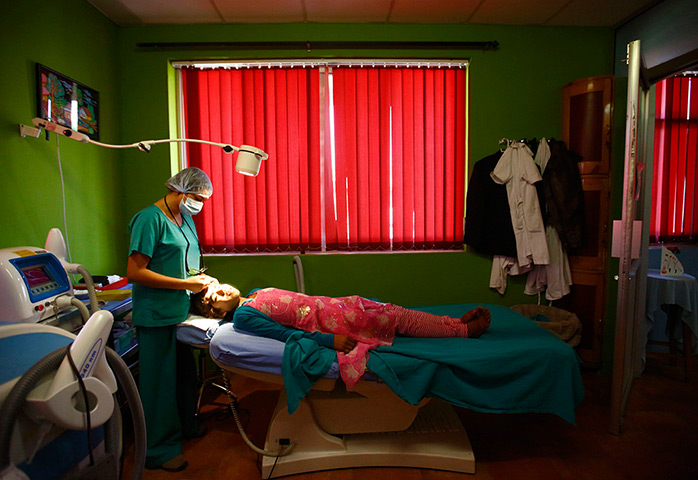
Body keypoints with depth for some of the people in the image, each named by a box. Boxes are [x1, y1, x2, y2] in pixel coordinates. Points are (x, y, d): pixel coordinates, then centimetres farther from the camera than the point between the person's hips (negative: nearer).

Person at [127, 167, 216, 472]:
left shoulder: (186, 219, 11)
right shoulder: (150, 218, -16)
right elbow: (135, 273, -20)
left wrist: (200, 278, 4)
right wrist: (185, 283, -20)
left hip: (182, 311, 9)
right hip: (158, 316, -8)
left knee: (185, 371, 20)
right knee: (159, 379, 4)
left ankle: (185, 426, 40)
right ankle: (159, 450, 20)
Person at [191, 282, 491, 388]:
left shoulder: (255, 293, 15)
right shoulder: (243, 317, -11)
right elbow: (286, 333, -19)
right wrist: (329, 340, -25)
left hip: (331, 305, 8)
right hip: (331, 324, -8)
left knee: (395, 312, 3)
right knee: (402, 319, -6)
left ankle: (459, 323, 14)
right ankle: (465, 331, 8)